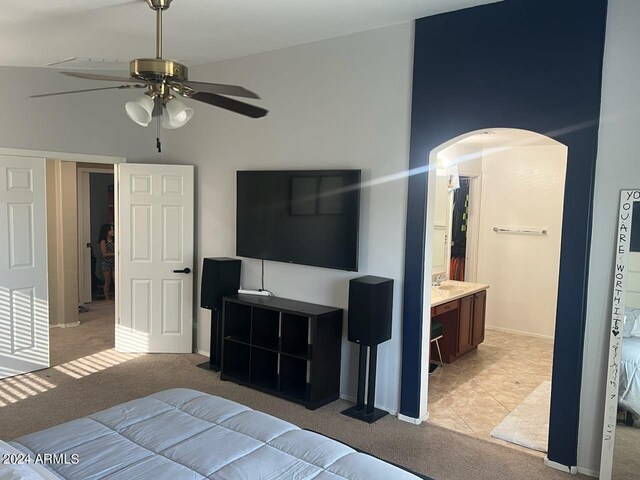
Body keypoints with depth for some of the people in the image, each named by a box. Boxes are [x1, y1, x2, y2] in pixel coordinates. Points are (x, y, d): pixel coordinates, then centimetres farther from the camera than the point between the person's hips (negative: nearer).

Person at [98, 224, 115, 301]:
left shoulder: (113, 240, 7)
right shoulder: (103, 241, -9)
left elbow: (116, 250, 9)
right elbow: (105, 254, -14)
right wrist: (114, 254, -18)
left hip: (114, 262, 5)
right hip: (106, 263, -5)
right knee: (107, 282, 3)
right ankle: (107, 298, 13)